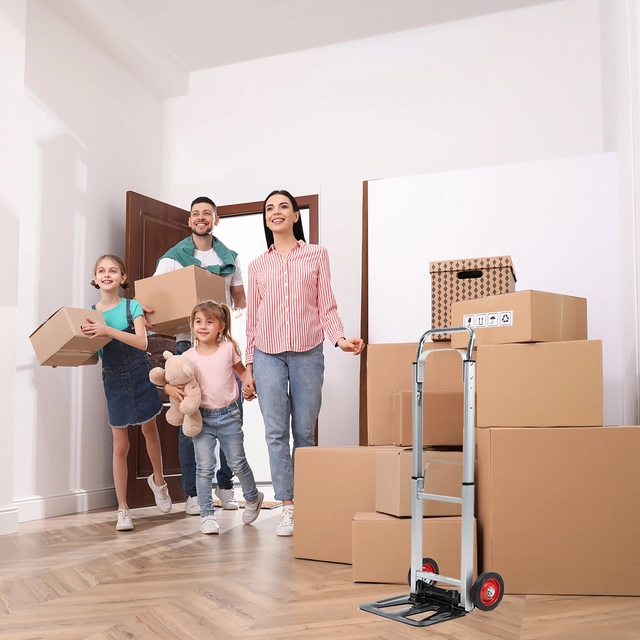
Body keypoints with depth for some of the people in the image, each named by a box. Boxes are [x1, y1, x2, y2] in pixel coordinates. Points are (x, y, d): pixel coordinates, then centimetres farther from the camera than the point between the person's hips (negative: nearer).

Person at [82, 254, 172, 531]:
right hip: (114, 381, 1)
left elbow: (141, 342, -23)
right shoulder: (91, 313, -1)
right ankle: (123, 510, 10)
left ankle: (158, 481, 40)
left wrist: (108, 330, -32)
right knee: (120, 445, 2)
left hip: (140, 375, -1)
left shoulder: (132, 306, -7)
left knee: (150, 431, 12)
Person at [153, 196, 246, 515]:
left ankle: (225, 484, 18)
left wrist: (236, 310, -8)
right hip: (189, 343, -3)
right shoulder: (173, 258, 3)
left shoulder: (229, 258, 12)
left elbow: (240, 300, 15)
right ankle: (192, 493, 7)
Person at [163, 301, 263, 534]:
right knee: (204, 467, -5)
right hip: (202, 418, 0)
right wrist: (171, 389, -23)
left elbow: (241, 370, 10)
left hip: (229, 416, 0)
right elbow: (169, 381, -1)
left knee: (238, 463, 12)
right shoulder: (188, 356, -5)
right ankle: (207, 515, 7)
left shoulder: (228, 348, -3)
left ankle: (253, 498, 39)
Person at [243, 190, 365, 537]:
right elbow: (252, 318, 13)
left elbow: (326, 306, 5)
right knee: (276, 433, -4)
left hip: (307, 353, -1)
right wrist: (248, 368, 10)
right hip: (268, 355, 2)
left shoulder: (317, 255, 9)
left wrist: (339, 337, -13)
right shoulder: (258, 265, 13)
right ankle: (288, 508, 1)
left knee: (304, 432, 2)